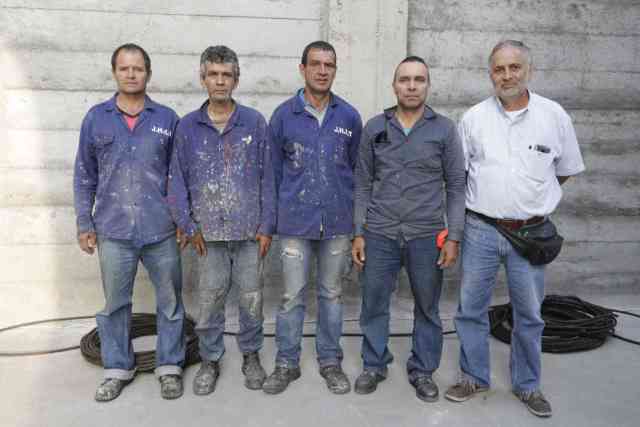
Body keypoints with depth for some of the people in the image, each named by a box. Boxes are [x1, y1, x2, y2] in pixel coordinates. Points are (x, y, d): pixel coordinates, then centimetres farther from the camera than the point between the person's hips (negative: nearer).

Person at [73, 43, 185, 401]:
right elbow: (85, 177, 7)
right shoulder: (96, 118, 4)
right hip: (113, 231, 1)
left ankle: (170, 366, 25)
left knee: (170, 301, 8)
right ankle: (118, 368, 30)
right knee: (115, 303, 12)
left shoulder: (167, 118, 2)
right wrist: (84, 224, 4)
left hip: (161, 230, 0)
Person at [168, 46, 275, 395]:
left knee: (251, 298, 10)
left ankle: (251, 356, 30)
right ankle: (210, 360, 28)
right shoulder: (188, 126, 3)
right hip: (209, 232, 1)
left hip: (249, 231, 0)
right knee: (209, 300, 9)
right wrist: (188, 225, -2)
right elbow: (178, 180, 4)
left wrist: (267, 226, -2)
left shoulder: (254, 122, 1)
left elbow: (267, 178, 1)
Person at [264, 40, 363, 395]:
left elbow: (356, 168, 10)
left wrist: (352, 213, 9)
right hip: (295, 222, -1)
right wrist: (275, 215, 5)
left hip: (337, 222, 1)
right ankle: (286, 363, 22)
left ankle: (330, 361, 28)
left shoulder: (349, 116, 3)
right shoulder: (284, 114, 0)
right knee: (292, 296, 6)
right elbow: (274, 169, 5)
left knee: (331, 294, 12)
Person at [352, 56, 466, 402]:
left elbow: (456, 186, 1)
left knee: (427, 308, 11)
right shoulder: (374, 128, 4)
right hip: (379, 235, 1)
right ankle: (374, 365, 30)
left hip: (427, 236, -1)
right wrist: (358, 233, 2)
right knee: (374, 305, 10)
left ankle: (423, 370, 30)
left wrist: (453, 237, -5)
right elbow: (363, 185, 6)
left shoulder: (444, 129, 1)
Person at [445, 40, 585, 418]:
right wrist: (489, 197, 5)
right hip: (480, 230, 1)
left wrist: (533, 198, 10)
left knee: (529, 315, 12)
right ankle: (474, 377, 29)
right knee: (471, 309, 9)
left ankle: (528, 385, 31)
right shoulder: (473, 117, 0)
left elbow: (566, 170, 10)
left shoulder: (554, 115, -1)